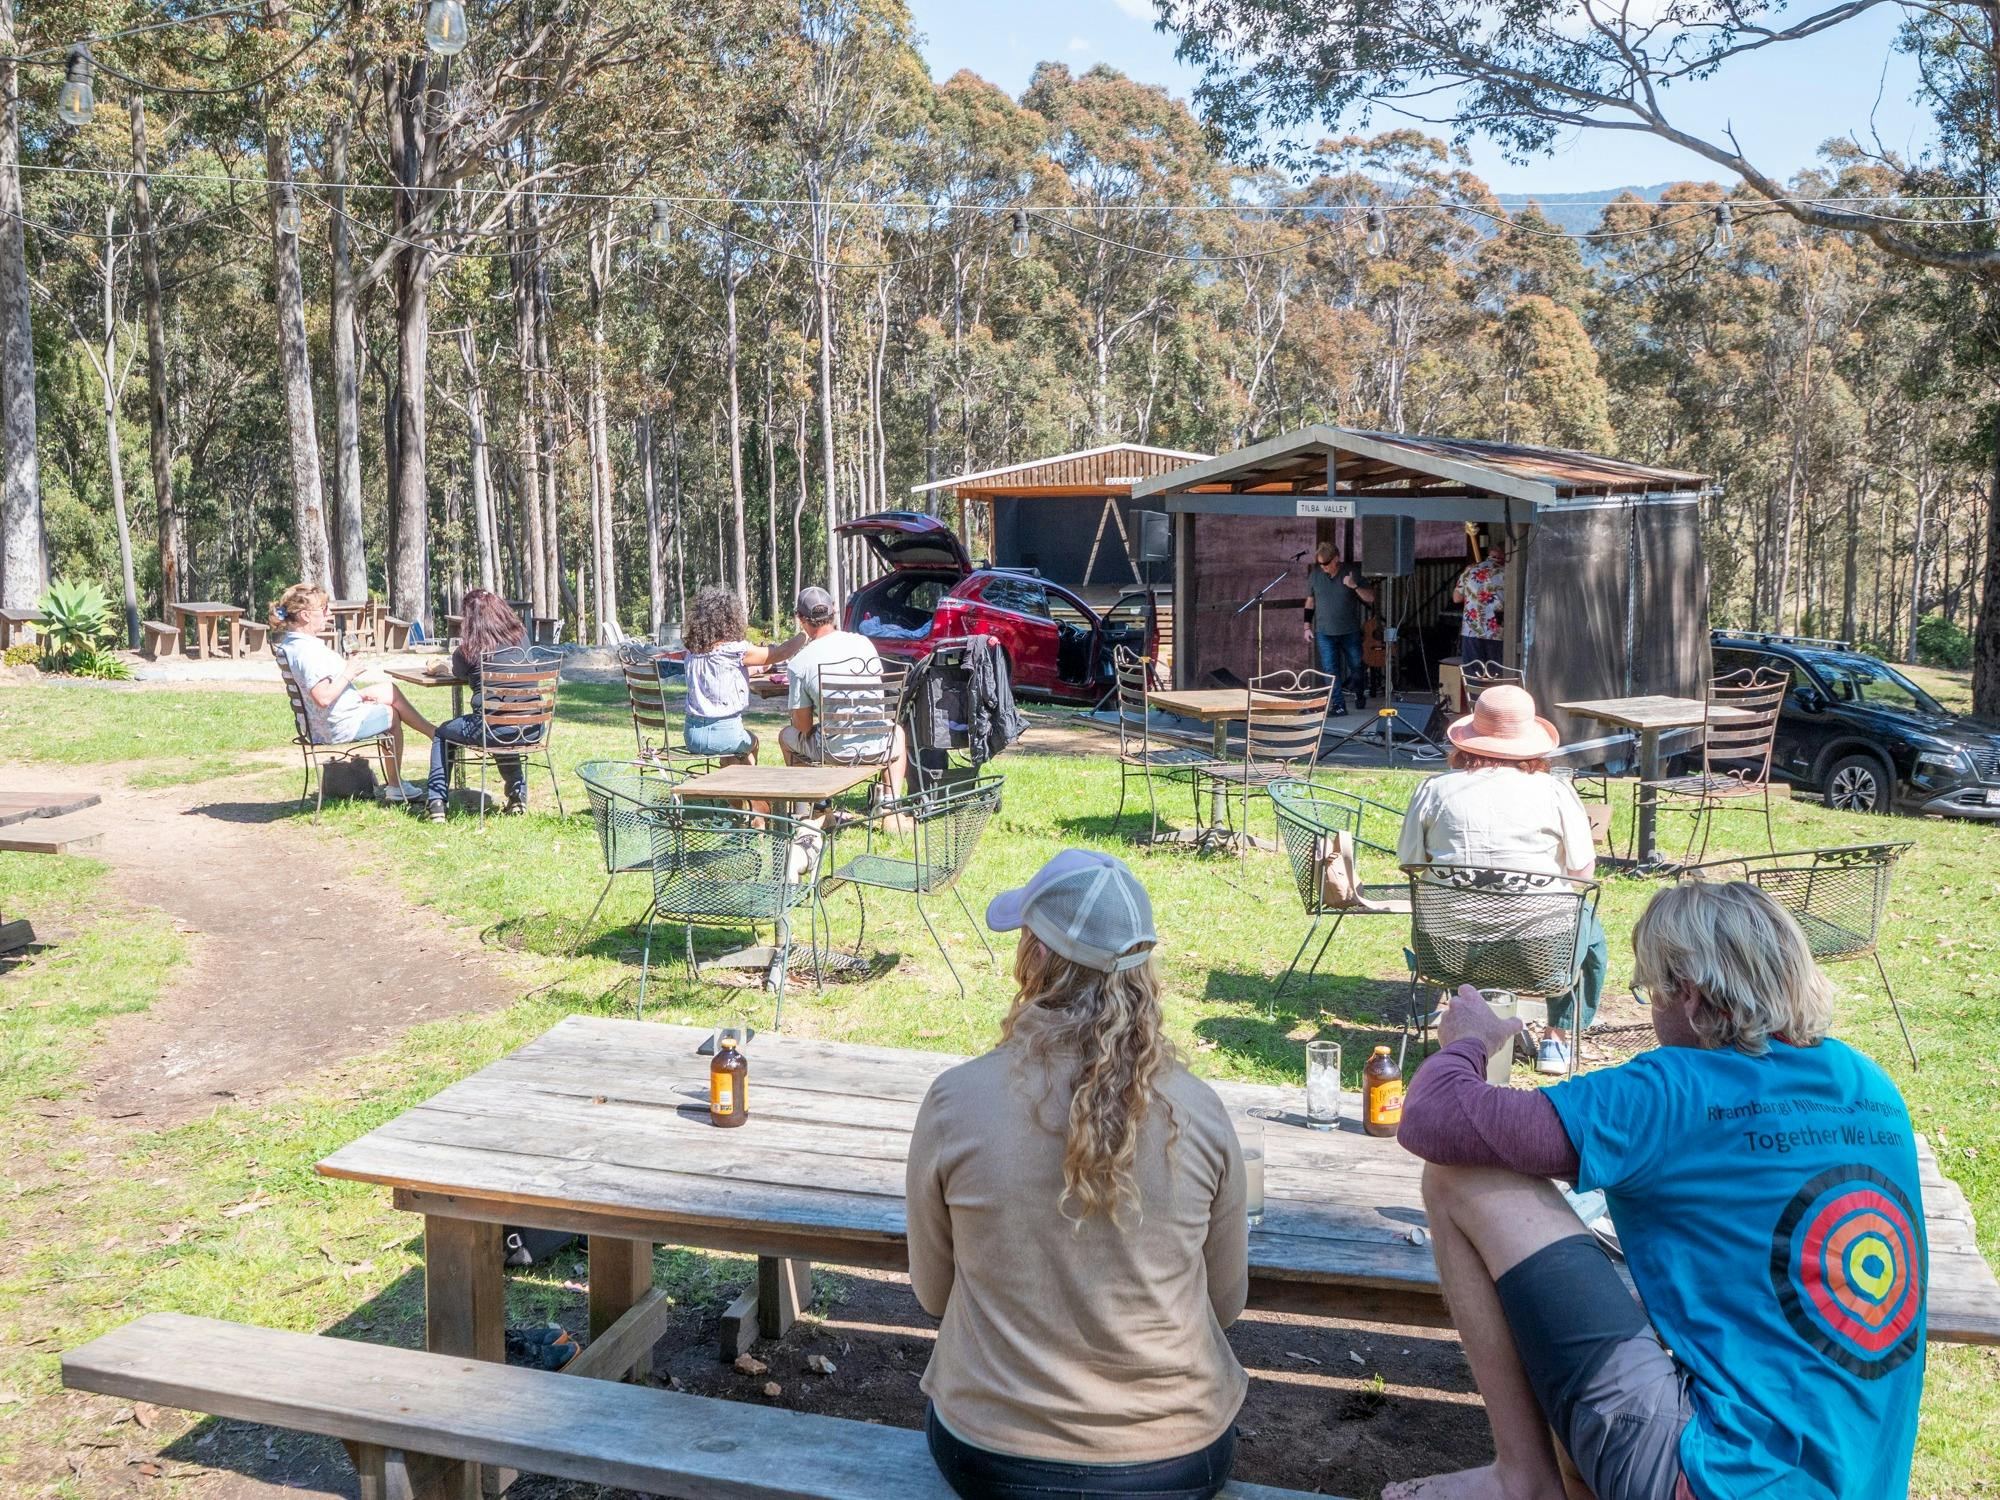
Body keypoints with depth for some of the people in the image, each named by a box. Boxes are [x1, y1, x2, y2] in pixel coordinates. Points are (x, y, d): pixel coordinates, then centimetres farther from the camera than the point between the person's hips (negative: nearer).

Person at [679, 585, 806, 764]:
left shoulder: (693, 652, 5)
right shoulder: (735, 650, -13)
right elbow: (781, 653, -6)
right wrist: (805, 635, 9)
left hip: (692, 735, 5)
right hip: (724, 732, -5)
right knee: (752, 742, 29)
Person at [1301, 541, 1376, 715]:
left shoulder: (1351, 574, -6)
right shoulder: (1315, 575, 0)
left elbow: (1371, 598, -6)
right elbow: (1310, 602, 10)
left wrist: (1355, 586, -23)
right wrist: (1307, 627, 6)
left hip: (1350, 632, -1)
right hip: (1324, 633, 1)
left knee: (1356, 667, 11)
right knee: (1330, 670, -6)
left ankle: (1360, 693, 38)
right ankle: (1339, 705, -1)